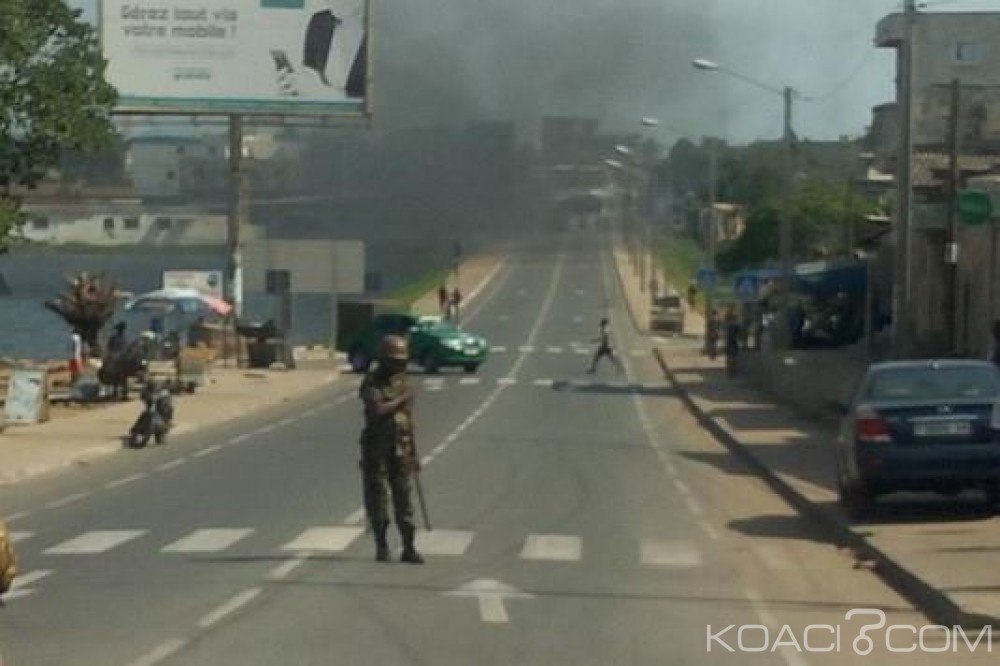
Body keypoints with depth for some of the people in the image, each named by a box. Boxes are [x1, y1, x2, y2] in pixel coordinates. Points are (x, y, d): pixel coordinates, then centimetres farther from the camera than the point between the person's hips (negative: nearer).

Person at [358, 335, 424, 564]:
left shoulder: (402, 382, 11)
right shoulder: (372, 383, -7)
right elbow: (378, 410, -23)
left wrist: (414, 453, 15)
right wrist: (402, 399, -12)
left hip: (401, 449, 5)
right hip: (376, 448, -4)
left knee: (404, 498, 2)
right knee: (377, 497, 0)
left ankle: (409, 548, 3)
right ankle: (381, 546, 9)